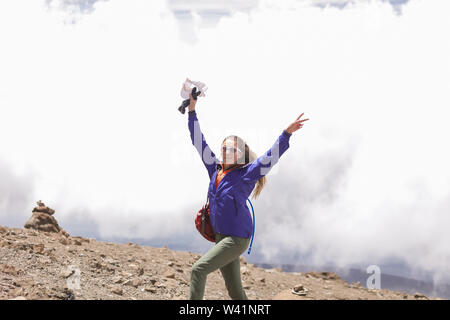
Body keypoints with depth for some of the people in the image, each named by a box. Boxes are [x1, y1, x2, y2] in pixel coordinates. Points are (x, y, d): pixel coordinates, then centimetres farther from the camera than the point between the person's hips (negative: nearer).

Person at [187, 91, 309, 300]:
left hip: (237, 239, -7)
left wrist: (287, 133, -29)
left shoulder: (247, 174, -5)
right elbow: (199, 142, 14)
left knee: (198, 269, -18)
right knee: (235, 293, 10)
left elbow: (272, 156, -17)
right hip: (220, 237, 7)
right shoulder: (215, 170, 10)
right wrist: (192, 110, 12)